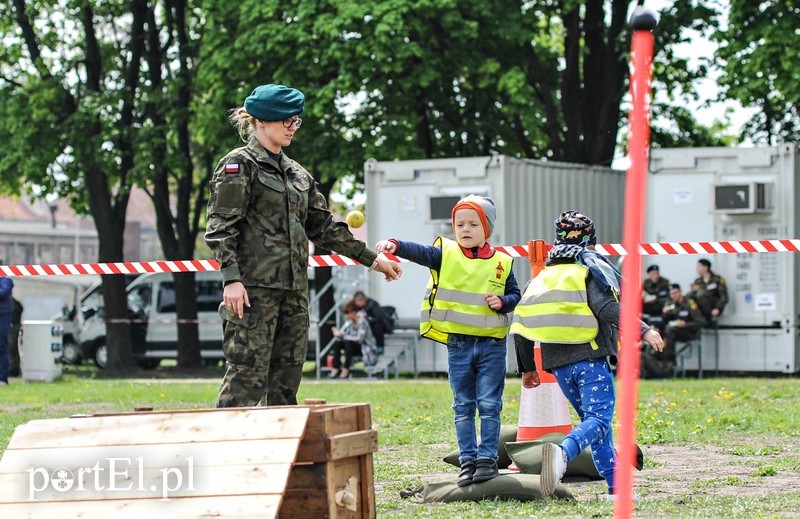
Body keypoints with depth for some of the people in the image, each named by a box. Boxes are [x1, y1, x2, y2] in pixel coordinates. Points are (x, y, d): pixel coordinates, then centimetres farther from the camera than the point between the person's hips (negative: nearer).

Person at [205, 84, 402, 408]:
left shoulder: (297, 174, 20)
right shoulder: (239, 165, -2)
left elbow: (324, 226, 24)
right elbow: (221, 228, -10)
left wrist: (372, 259, 23)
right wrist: (231, 279, -20)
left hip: (294, 290, 8)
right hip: (254, 289, -7)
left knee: (287, 380, 6)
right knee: (247, 375, -12)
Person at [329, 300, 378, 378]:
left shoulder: (362, 322, -20)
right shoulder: (349, 322, 3)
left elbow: (360, 338, -29)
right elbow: (342, 333, 1)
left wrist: (344, 336, -28)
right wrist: (338, 333, -21)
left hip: (366, 349, -8)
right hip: (356, 346, 8)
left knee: (348, 342, -33)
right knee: (337, 343, -13)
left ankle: (346, 369, -30)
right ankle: (336, 368, -18)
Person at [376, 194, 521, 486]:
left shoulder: (501, 263, 2)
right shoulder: (446, 255, 0)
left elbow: (514, 293, 12)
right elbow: (419, 252, -16)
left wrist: (502, 302, -10)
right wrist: (395, 246, -34)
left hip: (492, 344, -1)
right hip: (458, 344, 1)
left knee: (489, 405, 0)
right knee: (463, 406, 7)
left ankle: (487, 458, 7)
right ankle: (468, 460, 13)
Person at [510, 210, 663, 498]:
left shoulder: (541, 278, 18)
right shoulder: (590, 270, 1)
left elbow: (520, 327, 15)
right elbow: (610, 311, -17)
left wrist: (527, 368, 24)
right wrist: (644, 331, -19)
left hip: (560, 366, 6)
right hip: (590, 359, -6)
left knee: (592, 419, 16)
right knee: (598, 419, -13)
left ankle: (615, 486, 12)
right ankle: (562, 453, -42)